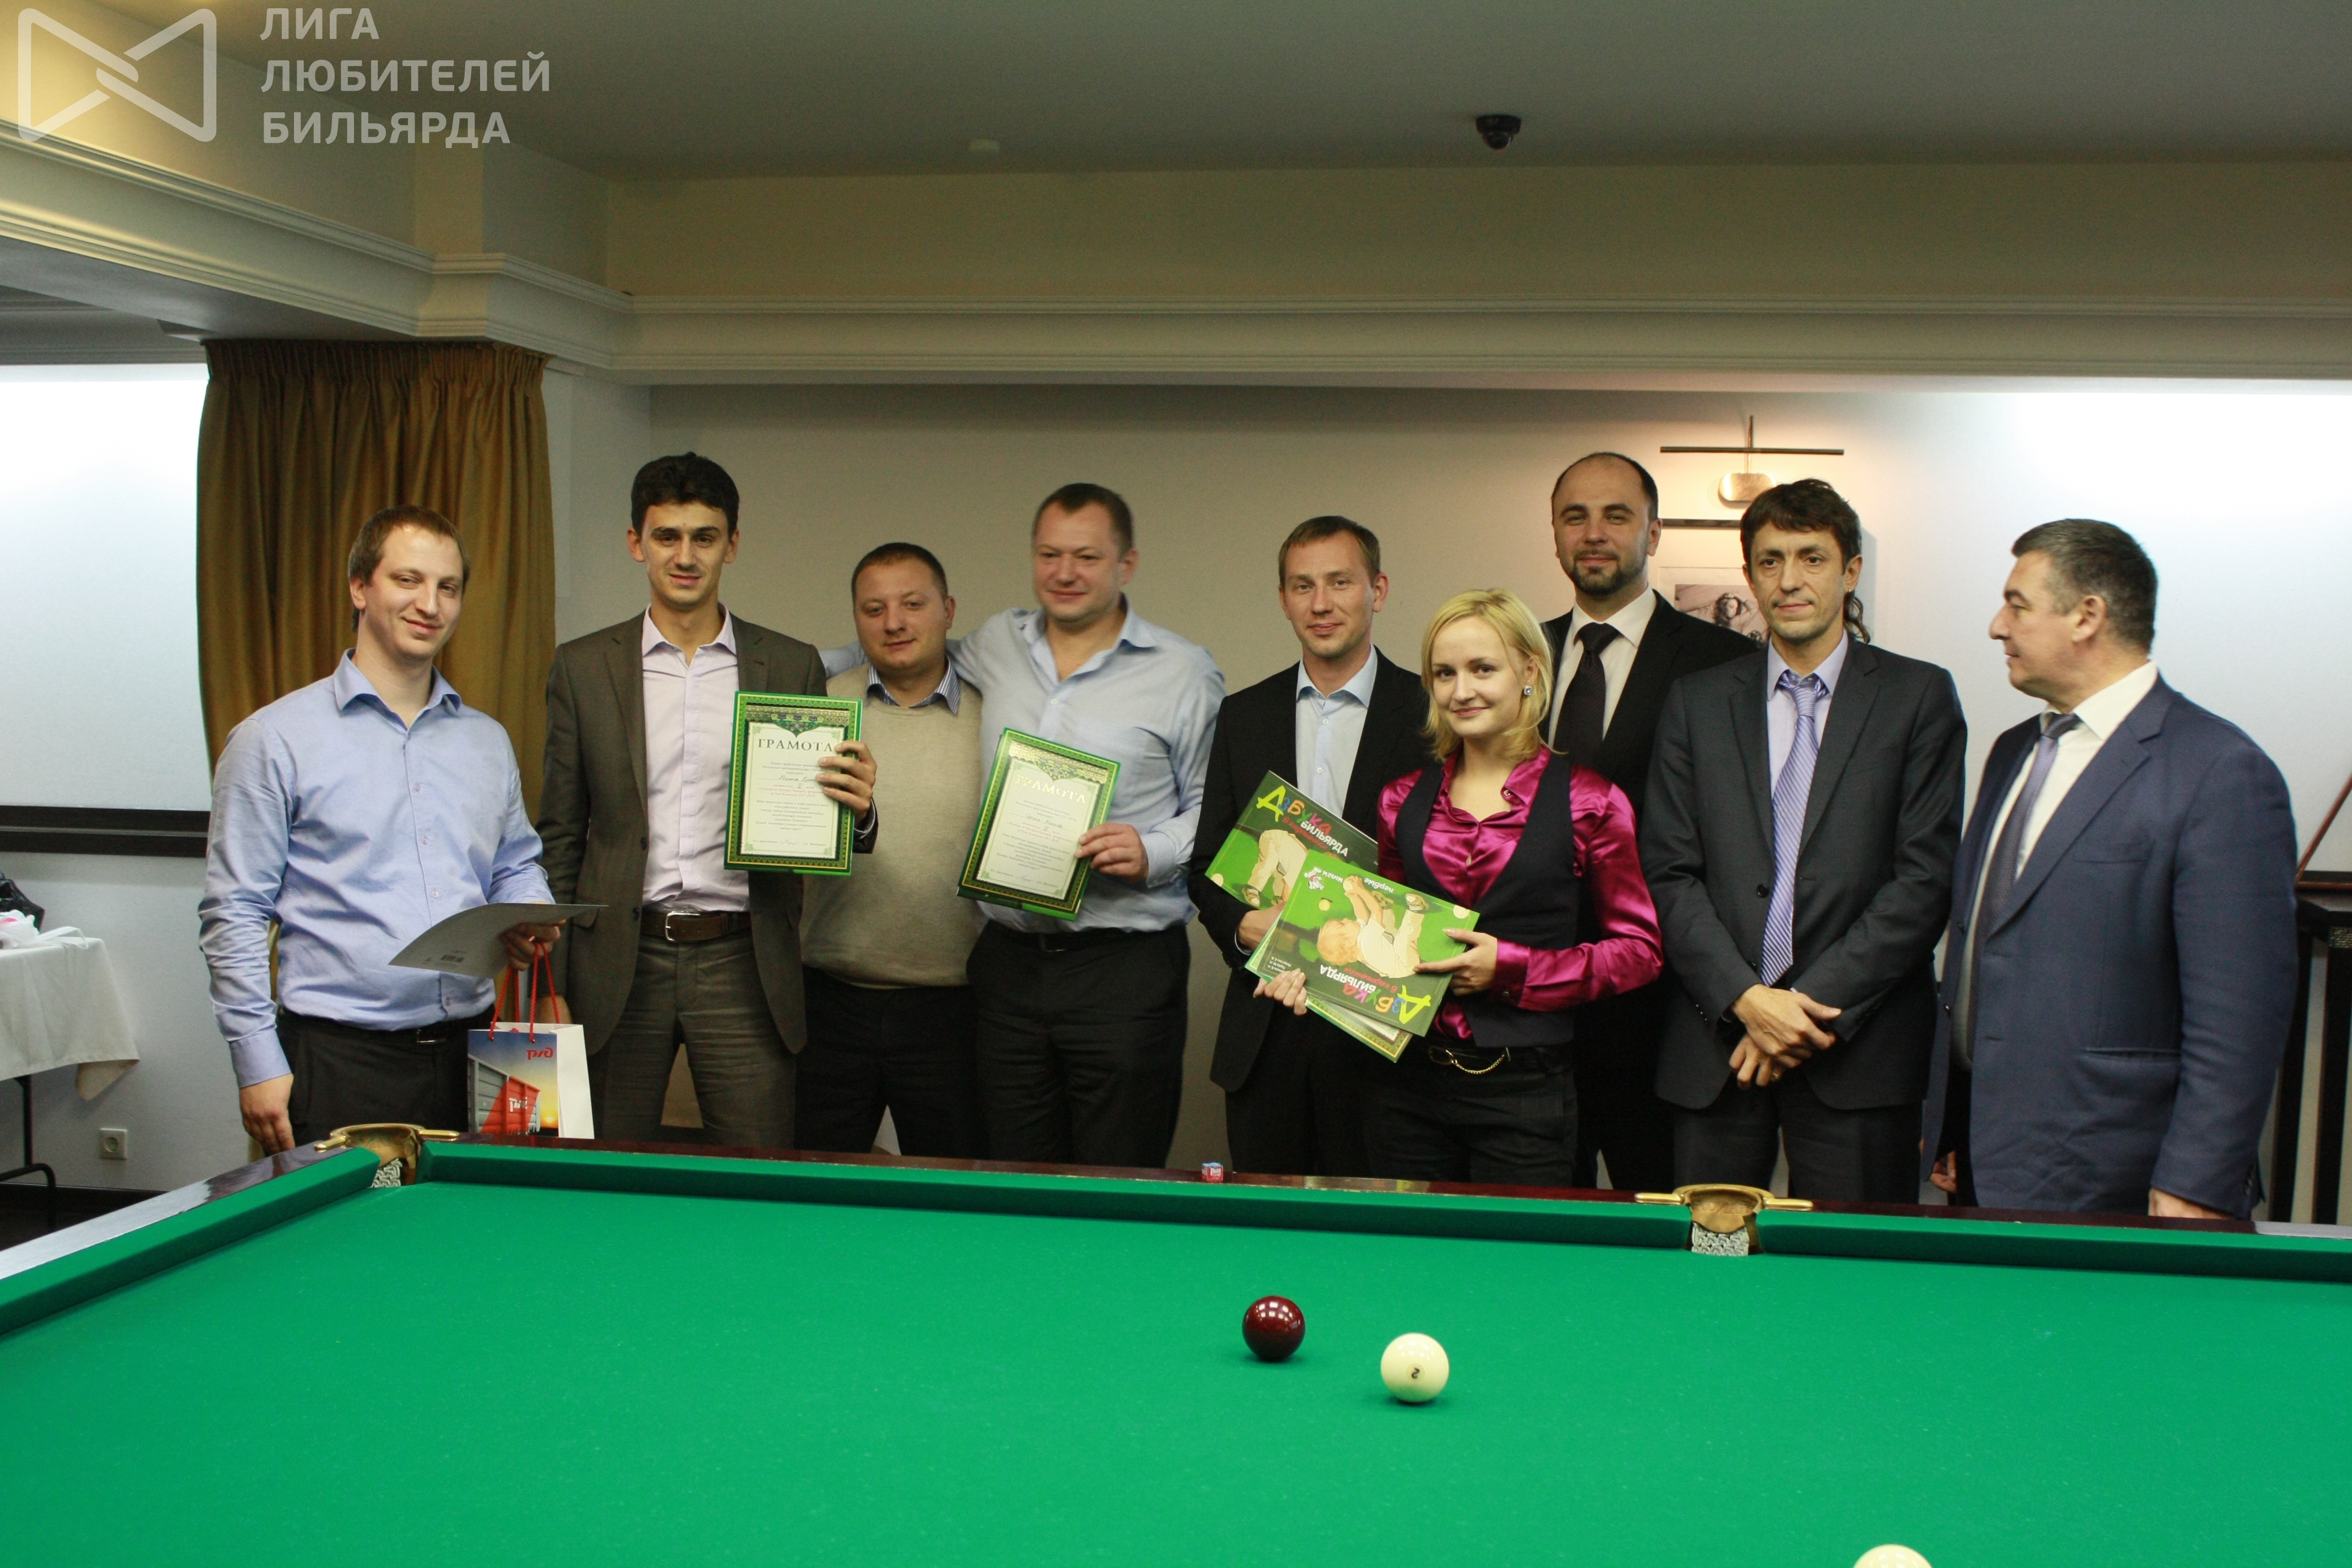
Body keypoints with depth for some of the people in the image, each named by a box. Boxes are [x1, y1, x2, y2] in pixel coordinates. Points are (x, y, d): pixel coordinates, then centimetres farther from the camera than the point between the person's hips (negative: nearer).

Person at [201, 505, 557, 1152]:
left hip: (468, 1052, 4)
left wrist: (529, 920, 1)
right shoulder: (275, 740, -1)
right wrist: (259, 1066, -8)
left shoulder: (489, 741, 15)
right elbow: (234, 915, -3)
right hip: (339, 1060, -4)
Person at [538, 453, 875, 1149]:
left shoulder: (791, 667, 6)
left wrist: (856, 810, -16)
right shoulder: (583, 668, 7)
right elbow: (560, 835, 9)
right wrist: (550, 984, 2)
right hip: (621, 961, 0)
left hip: (742, 966, 0)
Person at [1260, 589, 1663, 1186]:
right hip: (1407, 1085, 3)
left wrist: (1512, 967, -12)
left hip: (1524, 1092, -3)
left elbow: (1639, 949, -2)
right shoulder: (1404, 800, 10)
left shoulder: (1588, 802, -2)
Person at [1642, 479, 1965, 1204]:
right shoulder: (1696, 704, 10)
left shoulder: (1919, 697, 4)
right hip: (1716, 1044, 2)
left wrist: (1817, 1000, -11)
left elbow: (1926, 876, -4)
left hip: (1858, 1042, -2)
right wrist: (1745, 998, -9)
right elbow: (1669, 874, 4)